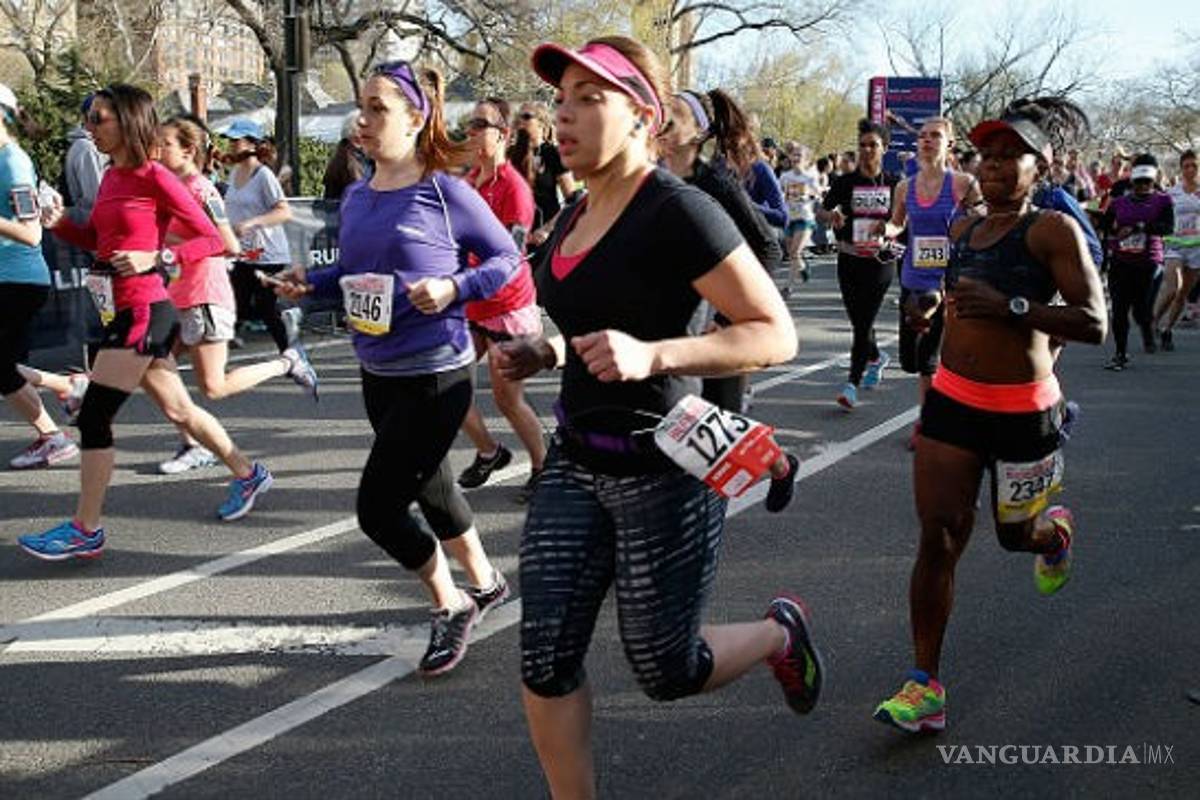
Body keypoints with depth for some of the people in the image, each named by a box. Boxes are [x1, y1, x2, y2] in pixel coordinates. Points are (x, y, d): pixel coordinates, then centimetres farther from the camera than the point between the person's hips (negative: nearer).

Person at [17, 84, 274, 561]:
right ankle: (248, 474, 33)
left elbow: (212, 239, -11)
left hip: (143, 312, -9)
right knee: (177, 408, 17)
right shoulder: (111, 178, 11)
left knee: (93, 418, -7)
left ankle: (84, 532, 1)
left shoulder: (155, 178, -12)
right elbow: (97, 240, 20)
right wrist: (59, 224, 3)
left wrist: (157, 258, -22)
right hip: (121, 312, 9)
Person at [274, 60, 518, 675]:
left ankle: (450, 606, 17)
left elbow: (507, 259, -6)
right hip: (378, 375, 7)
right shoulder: (356, 198, 5)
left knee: (377, 508, -7)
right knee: (430, 488, 21)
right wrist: (310, 283, -1)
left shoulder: (445, 192, -13)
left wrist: (452, 288, -21)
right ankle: (485, 583, 45)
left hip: (435, 377, -7)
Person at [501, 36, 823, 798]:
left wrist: (651, 356, -31)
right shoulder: (572, 219, 8)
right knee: (545, 660, 3)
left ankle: (779, 631, 39)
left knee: (666, 671, 8)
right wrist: (544, 353, 4)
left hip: (663, 470, -7)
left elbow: (776, 334, -19)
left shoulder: (678, 211, -17)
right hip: (577, 461, 7)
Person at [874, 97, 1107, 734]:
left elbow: (1094, 323, -18)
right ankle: (926, 686, 1)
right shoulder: (962, 230, 9)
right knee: (938, 538, -3)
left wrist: (1010, 307, -29)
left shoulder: (1053, 230, -11)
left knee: (1017, 534, 13)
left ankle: (1056, 532, 53)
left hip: (1022, 411, -5)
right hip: (952, 401, 5)